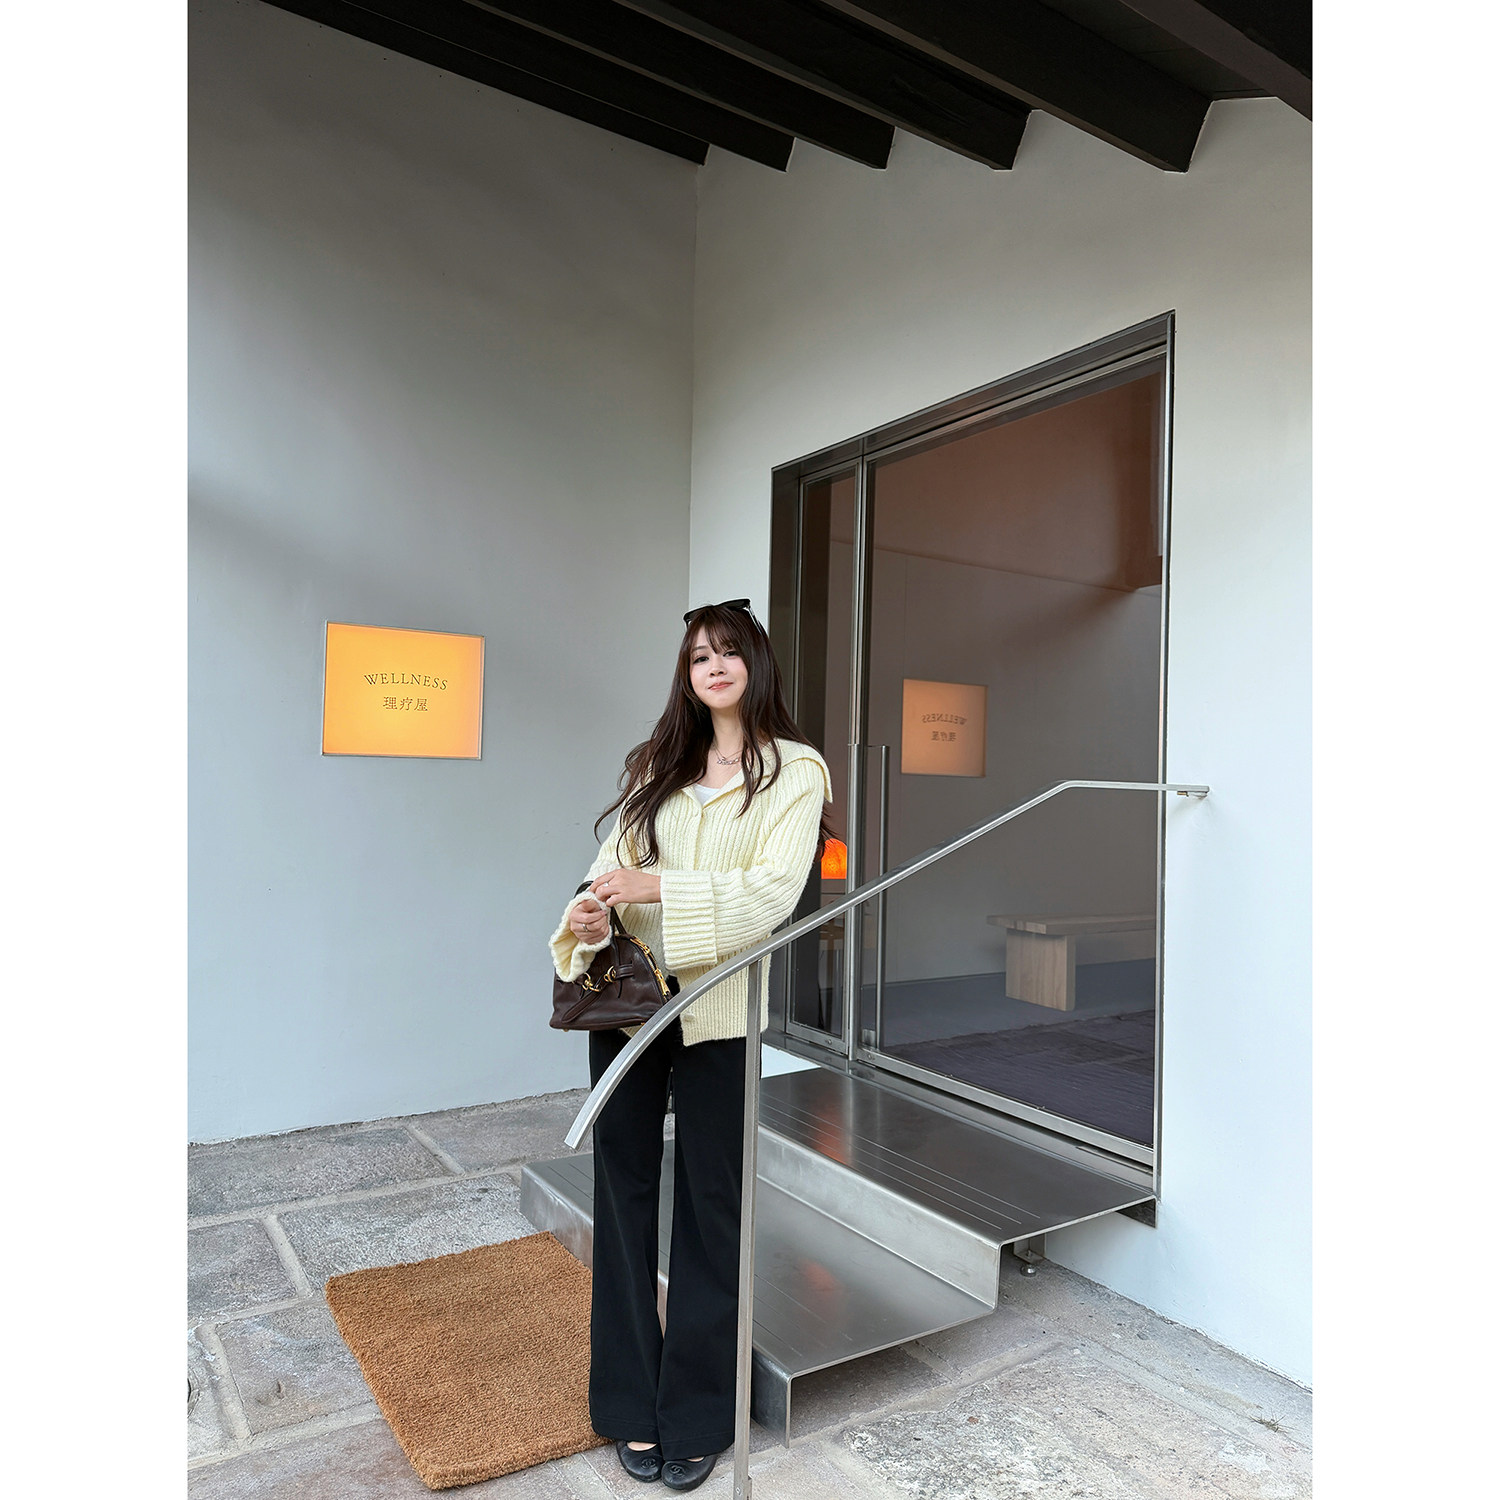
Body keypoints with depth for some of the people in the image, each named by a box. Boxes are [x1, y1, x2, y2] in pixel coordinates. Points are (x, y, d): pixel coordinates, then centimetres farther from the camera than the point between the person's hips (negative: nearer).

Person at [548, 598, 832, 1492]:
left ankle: (696, 1416, 25)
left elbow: (773, 890, -13)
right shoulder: (655, 765, 12)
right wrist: (590, 916, -15)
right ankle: (633, 1404, 28)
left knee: (709, 1202, 6)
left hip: (718, 1010, -4)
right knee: (624, 1191, 10)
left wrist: (656, 887, -21)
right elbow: (614, 862, 6)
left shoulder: (795, 770, -2)